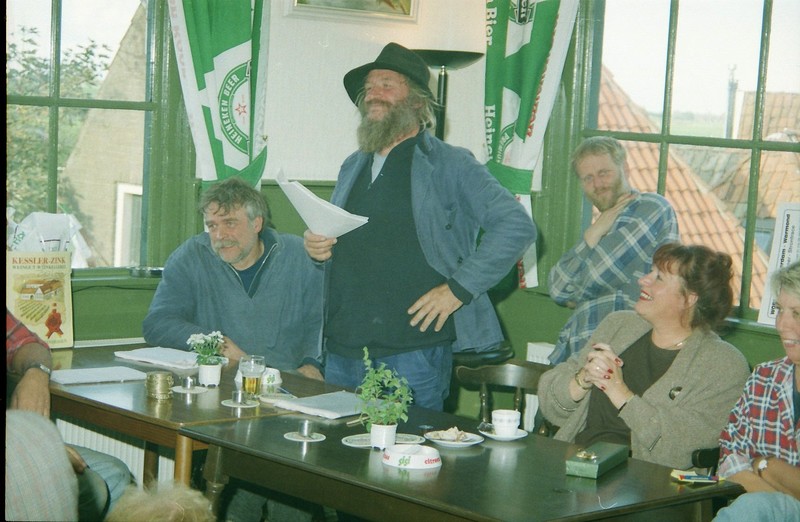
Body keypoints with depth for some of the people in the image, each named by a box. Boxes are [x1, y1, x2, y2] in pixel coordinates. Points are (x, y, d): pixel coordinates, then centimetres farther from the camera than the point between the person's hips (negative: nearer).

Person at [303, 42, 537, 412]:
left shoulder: (449, 165, -1)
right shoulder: (353, 167, 19)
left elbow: (516, 226, -9)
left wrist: (459, 288, -14)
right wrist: (315, 247, 6)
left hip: (413, 351, -6)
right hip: (342, 350, 6)